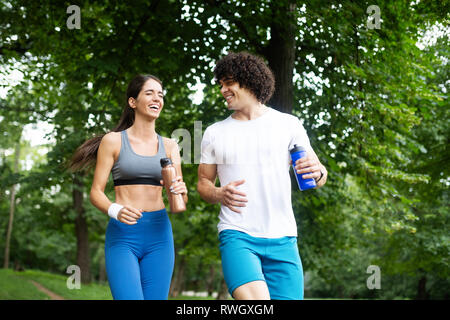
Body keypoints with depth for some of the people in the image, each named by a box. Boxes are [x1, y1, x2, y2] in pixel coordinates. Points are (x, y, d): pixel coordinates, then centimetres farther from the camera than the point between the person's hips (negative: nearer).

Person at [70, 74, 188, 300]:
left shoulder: (169, 146, 12)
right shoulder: (113, 141, 2)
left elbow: (181, 202, 9)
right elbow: (96, 192, 0)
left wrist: (181, 190, -15)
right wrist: (115, 211, -21)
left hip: (159, 234, 3)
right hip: (122, 234, -3)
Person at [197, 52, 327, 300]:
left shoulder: (288, 124, 7)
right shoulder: (214, 133, 12)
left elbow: (318, 175, 9)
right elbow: (203, 183, 17)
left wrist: (317, 172, -16)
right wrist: (220, 195, -6)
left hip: (282, 239, 1)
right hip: (237, 235, -1)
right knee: (255, 299, -26)